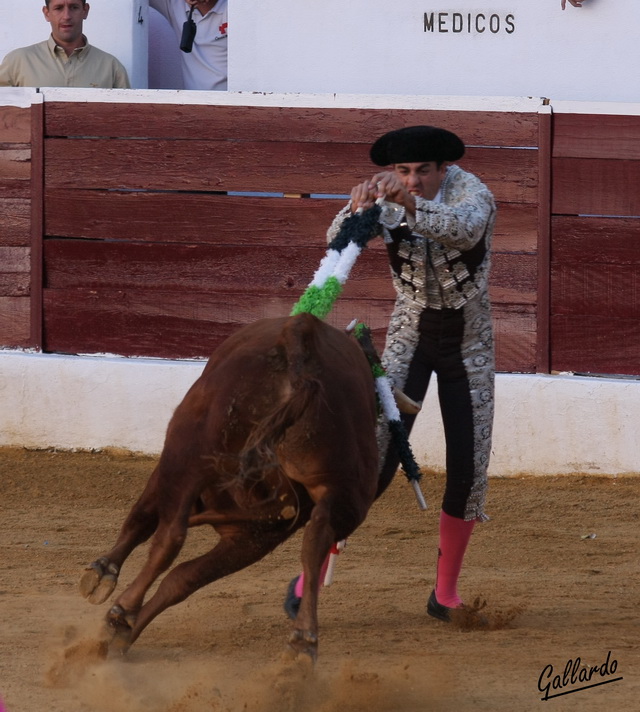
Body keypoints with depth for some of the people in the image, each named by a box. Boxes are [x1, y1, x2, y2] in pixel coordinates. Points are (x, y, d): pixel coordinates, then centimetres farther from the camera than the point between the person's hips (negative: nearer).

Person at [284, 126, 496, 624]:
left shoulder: (472, 194, -20)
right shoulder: (387, 203, -13)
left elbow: (464, 229, -44)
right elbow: (339, 241, -28)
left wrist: (410, 204, -61)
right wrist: (359, 207, -50)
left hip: (469, 344, 0)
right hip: (410, 338, 0)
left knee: (469, 470, -2)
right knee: (375, 459, -13)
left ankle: (446, 592, 15)